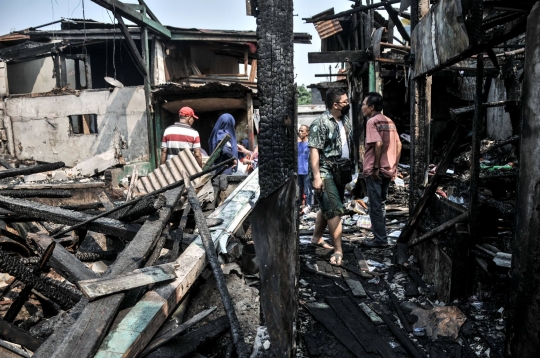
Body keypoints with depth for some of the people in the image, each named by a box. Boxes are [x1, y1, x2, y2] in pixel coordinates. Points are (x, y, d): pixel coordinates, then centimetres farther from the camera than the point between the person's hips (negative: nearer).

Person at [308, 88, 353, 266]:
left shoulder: (346, 121, 10)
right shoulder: (320, 123, -13)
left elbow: (350, 146, 18)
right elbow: (314, 151, -17)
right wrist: (316, 177, -22)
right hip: (325, 173, -8)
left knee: (327, 208, 17)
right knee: (335, 210, -10)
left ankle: (316, 238, 33)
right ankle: (338, 250, -2)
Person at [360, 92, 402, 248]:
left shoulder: (372, 121, -11)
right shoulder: (389, 122, 12)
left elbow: (378, 144, -22)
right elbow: (398, 145, 11)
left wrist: (375, 167, -18)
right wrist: (394, 166, 14)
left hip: (375, 171, -8)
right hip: (388, 170, 8)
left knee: (375, 206, 0)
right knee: (381, 204, 16)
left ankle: (380, 239, 6)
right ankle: (381, 236, 24)